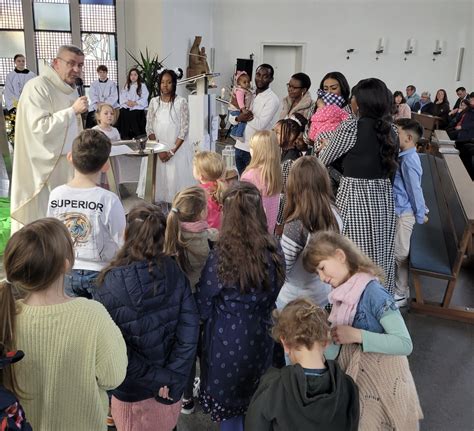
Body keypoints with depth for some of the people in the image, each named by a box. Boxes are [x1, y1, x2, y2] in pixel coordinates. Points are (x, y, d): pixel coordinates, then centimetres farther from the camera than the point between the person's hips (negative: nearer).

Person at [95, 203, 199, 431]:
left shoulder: (110, 286, -22)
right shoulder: (175, 274, -15)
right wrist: (170, 380, -11)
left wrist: (159, 379, -12)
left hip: (132, 394, -2)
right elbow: (189, 333, -16)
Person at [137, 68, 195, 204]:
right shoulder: (154, 102, 4)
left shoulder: (181, 102, -4)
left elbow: (184, 129, -6)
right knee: (156, 179, 1)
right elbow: (149, 128, 3)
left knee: (176, 179, -4)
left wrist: (172, 151, -13)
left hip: (177, 148, -2)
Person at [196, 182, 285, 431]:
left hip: (227, 341, -4)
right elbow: (272, 298, 5)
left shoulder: (221, 255, -22)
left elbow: (203, 308, -10)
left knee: (228, 408, 18)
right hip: (260, 339, 4)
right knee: (254, 406, 25)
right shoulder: (273, 251, -10)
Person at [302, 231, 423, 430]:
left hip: (383, 384, -7)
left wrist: (357, 335, -27)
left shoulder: (373, 292, -22)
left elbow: (405, 344, -25)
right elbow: (332, 352, 2)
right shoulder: (343, 296, 2)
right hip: (356, 382, 7)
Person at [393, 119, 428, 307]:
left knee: (399, 254, 2)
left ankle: (401, 295, 17)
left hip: (404, 214, -9)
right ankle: (399, 287, 36)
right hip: (398, 210, 9)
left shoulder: (409, 160, -23)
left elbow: (415, 189, -19)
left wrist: (420, 216, -13)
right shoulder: (404, 156, 6)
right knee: (395, 252, 20)